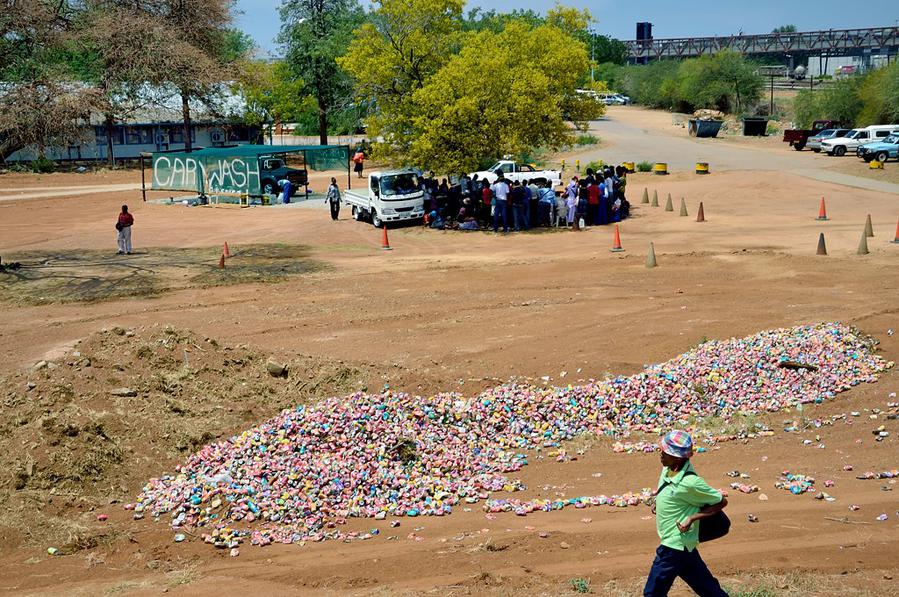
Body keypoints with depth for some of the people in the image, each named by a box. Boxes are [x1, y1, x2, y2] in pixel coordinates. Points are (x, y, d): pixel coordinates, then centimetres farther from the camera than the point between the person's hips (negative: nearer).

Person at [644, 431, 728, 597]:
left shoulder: (690, 483, -26)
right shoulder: (667, 469, -1)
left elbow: (722, 501, -15)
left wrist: (692, 518, -20)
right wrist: (659, 500, 7)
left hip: (675, 545, -9)